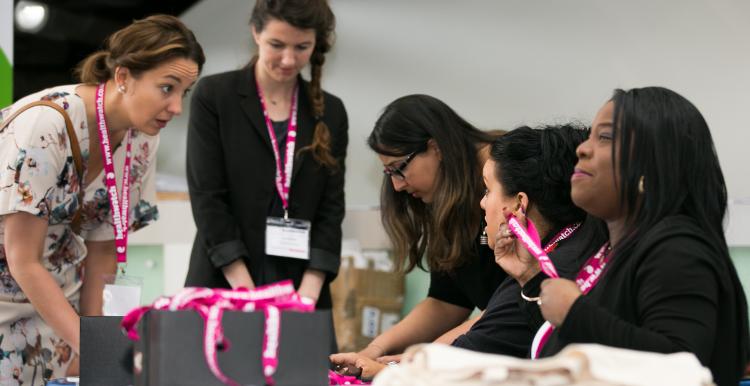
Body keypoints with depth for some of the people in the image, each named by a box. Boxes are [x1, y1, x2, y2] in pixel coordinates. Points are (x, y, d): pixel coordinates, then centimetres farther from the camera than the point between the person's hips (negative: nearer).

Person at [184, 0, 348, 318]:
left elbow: (331, 208, 4)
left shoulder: (330, 113, 8)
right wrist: (246, 292, -14)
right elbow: (207, 197, -7)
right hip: (223, 289, -2)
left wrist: (308, 294, -9)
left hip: (302, 292, 3)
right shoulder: (214, 96, -1)